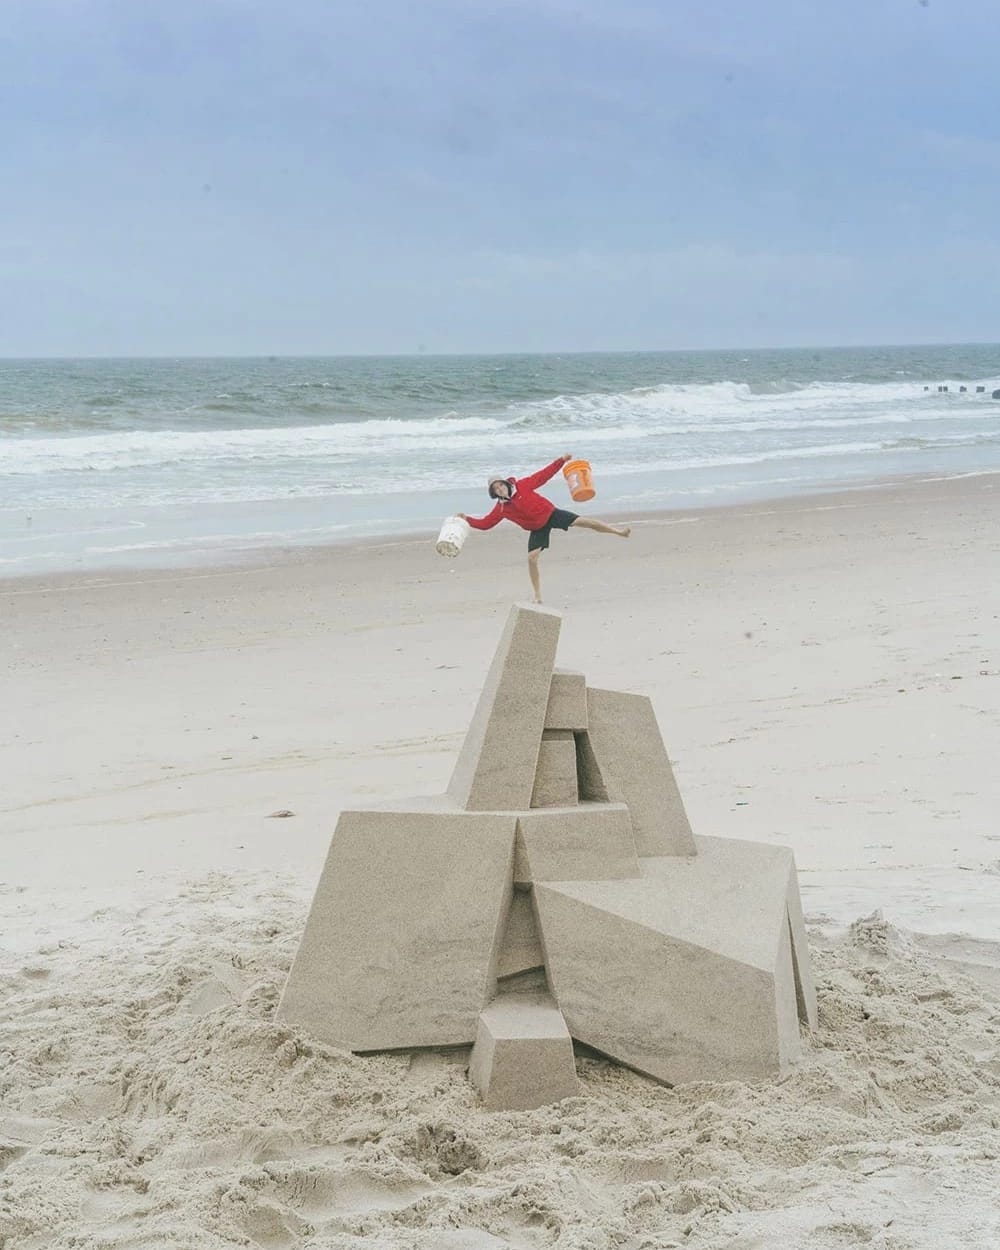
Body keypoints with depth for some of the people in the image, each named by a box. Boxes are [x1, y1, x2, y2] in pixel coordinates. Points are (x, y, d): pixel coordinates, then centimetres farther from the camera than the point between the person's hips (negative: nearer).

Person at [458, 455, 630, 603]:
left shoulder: (522, 485, -11)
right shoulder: (501, 508, -6)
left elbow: (544, 475, -7)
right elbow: (485, 523, -2)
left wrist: (561, 461, -11)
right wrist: (467, 519, -15)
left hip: (550, 514, -2)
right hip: (537, 529, 2)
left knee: (580, 521, -14)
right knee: (531, 559, -9)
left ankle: (616, 530, -2)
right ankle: (538, 596, 1)